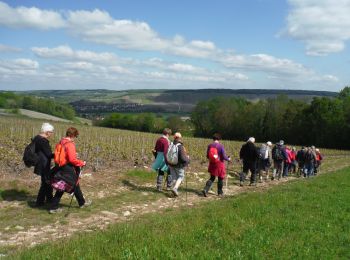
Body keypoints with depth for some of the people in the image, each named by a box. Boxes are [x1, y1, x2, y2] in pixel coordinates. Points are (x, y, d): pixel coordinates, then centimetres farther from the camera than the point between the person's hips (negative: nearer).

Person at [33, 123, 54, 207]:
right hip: (44, 166, -10)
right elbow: (49, 154, -22)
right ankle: (39, 202, 11)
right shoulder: (43, 141, -23)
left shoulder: (36, 138, 8)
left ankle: (49, 198, 34)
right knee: (45, 183, 3)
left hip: (40, 164, 10)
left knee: (47, 181, 21)